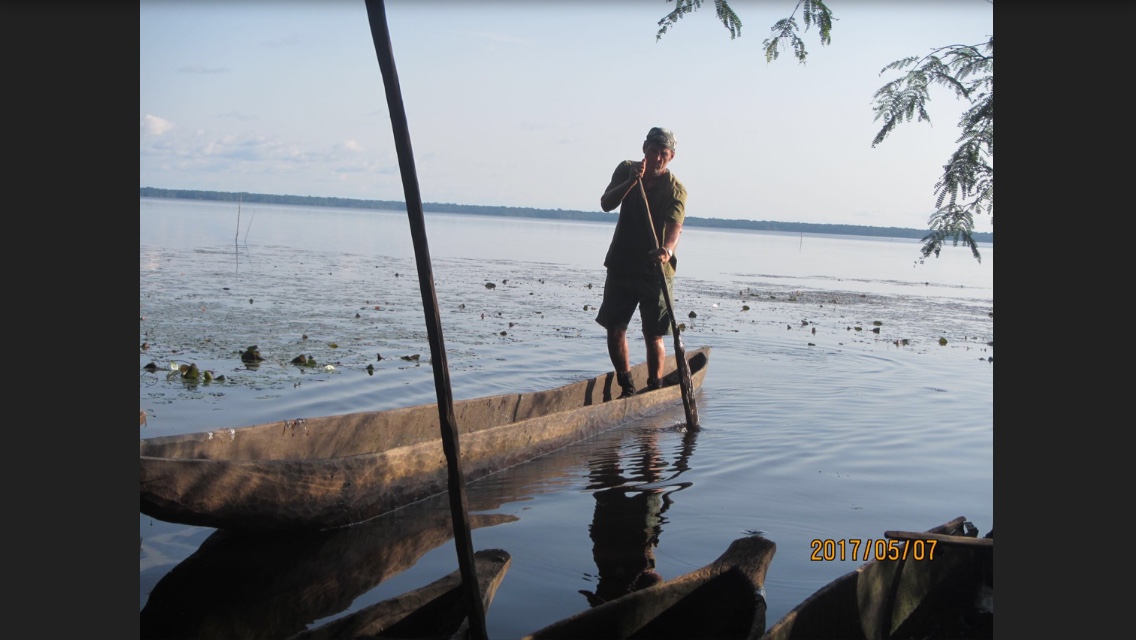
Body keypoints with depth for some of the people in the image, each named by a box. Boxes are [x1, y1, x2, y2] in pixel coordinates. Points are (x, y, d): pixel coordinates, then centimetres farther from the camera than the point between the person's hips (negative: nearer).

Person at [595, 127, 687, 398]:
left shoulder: (675, 189, -11)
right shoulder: (626, 170, 1)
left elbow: (675, 226, -29)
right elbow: (606, 204, -13)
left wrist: (667, 249, -50)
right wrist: (630, 182, -28)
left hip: (656, 271, -3)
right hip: (621, 266, 3)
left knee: (653, 336, -1)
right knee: (615, 330, 2)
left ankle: (654, 390, 11)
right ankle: (627, 388, 16)